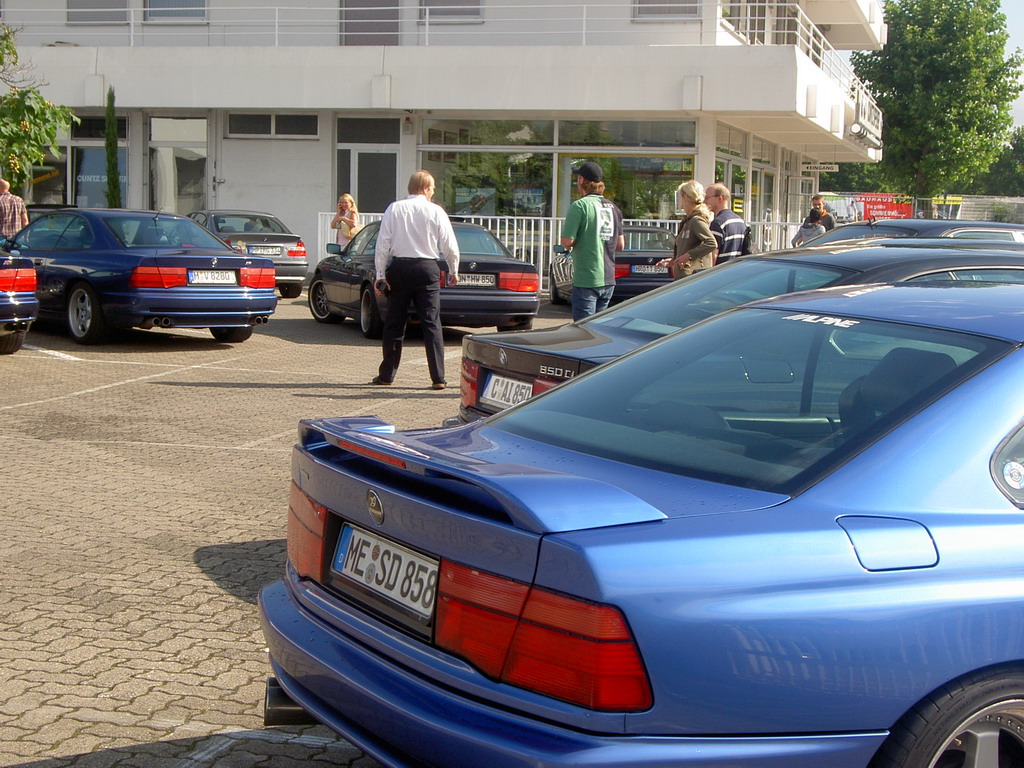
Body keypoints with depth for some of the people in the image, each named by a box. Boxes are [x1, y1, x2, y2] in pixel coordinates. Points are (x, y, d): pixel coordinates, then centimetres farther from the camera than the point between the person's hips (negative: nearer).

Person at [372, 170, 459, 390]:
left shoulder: (394, 209, 0)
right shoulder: (436, 211, -2)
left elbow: (383, 244, -3)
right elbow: (450, 246, -1)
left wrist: (381, 274, 1)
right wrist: (453, 271, 14)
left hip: (399, 267, 1)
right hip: (427, 268, -1)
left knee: (394, 322, 11)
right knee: (431, 323, 0)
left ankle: (387, 374, 18)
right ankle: (438, 378, -5)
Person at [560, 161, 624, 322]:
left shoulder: (580, 205, -11)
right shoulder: (612, 207, 10)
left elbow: (566, 242, -16)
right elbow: (620, 245, 13)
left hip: (586, 280, -7)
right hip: (608, 280, 7)